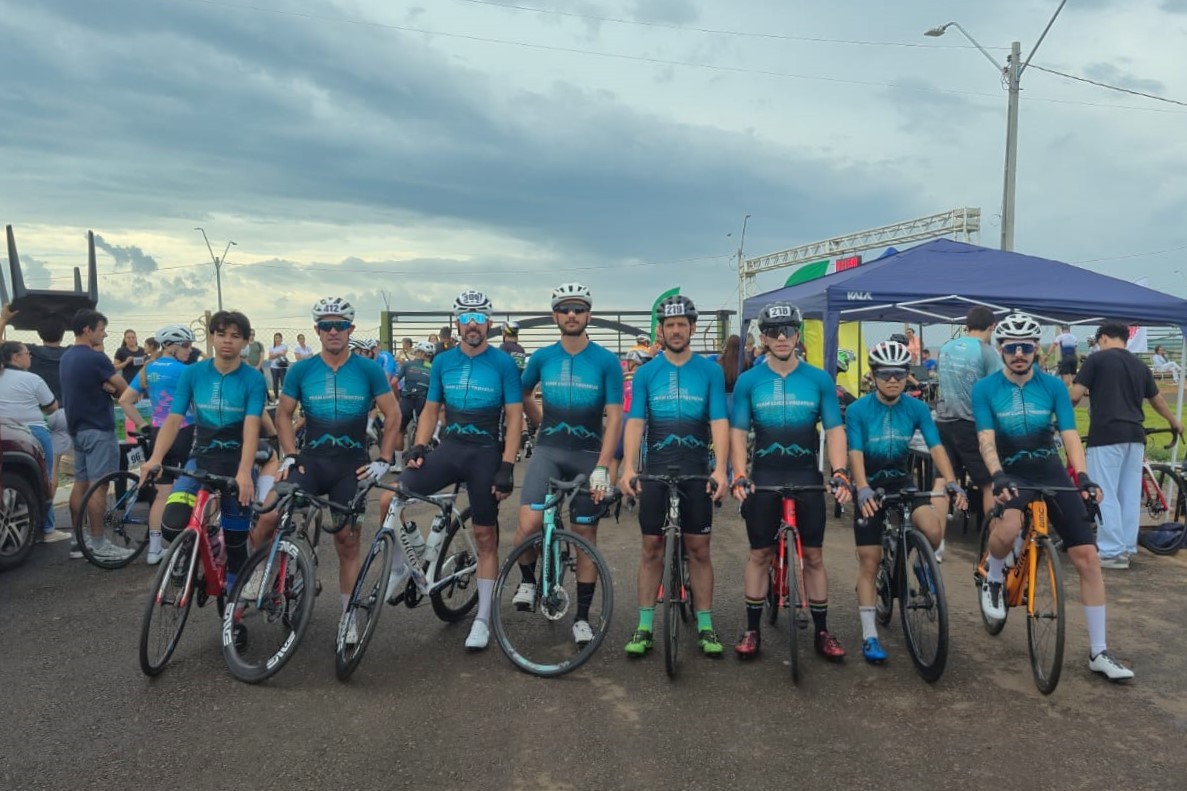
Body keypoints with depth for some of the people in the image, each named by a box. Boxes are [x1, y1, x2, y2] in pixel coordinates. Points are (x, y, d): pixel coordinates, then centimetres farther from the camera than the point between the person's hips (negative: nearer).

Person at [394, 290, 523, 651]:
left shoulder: (503, 364, -4)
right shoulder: (443, 361, 7)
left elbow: (514, 417, -6)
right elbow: (431, 409, 12)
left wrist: (506, 467, -14)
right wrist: (418, 447, -4)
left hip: (486, 454, -3)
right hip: (449, 448, 3)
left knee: (485, 536, 4)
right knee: (390, 500, -15)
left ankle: (483, 619, 16)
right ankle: (401, 566, 10)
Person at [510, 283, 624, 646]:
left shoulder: (606, 361, -5)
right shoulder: (542, 357, 3)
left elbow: (613, 418, -8)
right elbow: (523, 395, 21)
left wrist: (602, 469, -15)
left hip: (588, 455, -1)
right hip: (548, 451, 1)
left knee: (585, 535, 5)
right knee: (529, 524, -18)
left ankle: (582, 617, 18)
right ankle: (528, 580, 13)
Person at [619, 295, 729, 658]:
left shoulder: (710, 371, 1)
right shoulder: (646, 373, 3)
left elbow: (719, 421, -6)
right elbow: (635, 422, -5)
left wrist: (720, 469, -20)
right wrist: (628, 467, -18)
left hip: (697, 472, 0)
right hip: (655, 470, 1)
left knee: (699, 549, 5)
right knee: (652, 548, 6)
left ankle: (705, 626, 16)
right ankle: (644, 626, 14)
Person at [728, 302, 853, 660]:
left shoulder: (819, 380, 1)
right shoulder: (748, 381, 0)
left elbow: (834, 430, -1)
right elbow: (738, 432, -2)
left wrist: (840, 473, -15)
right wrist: (740, 476, -14)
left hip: (807, 476, 0)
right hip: (764, 476, 0)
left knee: (814, 555, 6)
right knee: (760, 553, 6)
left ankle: (822, 631, 18)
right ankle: (752, 629, 17)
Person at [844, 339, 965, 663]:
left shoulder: (917, 409, -7)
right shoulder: (857, 410, -15)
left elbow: (936, 447, -14)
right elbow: (855, 454, -23)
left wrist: (951, 482, -30)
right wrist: (863, 490, -38)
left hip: (902, 481, 2)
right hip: (870, 487, -2)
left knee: (934, 530, -26)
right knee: (869, 562, -2)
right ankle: (869, 636, 8)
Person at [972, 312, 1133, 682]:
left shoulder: (1053, 386, -2)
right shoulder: (985, 389, -7)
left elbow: (1070, 435, -9)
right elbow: (986, 440, -15)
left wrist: (1083, 476, -25)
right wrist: (998, 477, -33)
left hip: (1052, 474, 3)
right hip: (1011, 474, -3)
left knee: (1088, 558, -3)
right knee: (1008, 527, -37)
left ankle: (1098, 652, 9)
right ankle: (993, 581, -2)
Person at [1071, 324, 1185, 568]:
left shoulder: (1097, 359, -2)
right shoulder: (1140, 365, 15)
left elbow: (1075, 395, -9)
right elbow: (1157, 400, 27)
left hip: (1106, 434, -6)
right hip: (1134, 435, 6)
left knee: (1106, 495, -2)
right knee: (1130, 495, 11)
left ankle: (1112, 552, -2)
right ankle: (1127, 548, 18)